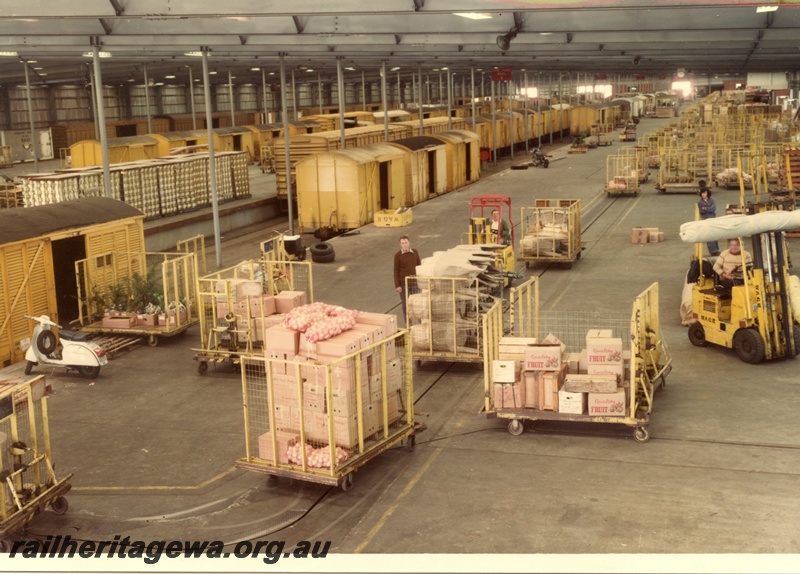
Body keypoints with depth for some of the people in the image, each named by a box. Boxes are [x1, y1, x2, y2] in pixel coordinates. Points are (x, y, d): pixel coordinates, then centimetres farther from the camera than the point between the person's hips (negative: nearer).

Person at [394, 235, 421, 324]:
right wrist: (397, 286, -7)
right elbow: (396, 271, -3)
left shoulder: (415, 253, 3)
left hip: (414, 283, 2)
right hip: (403, 284, -2)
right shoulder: (398, 255, -5)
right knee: (405, 304, 5)